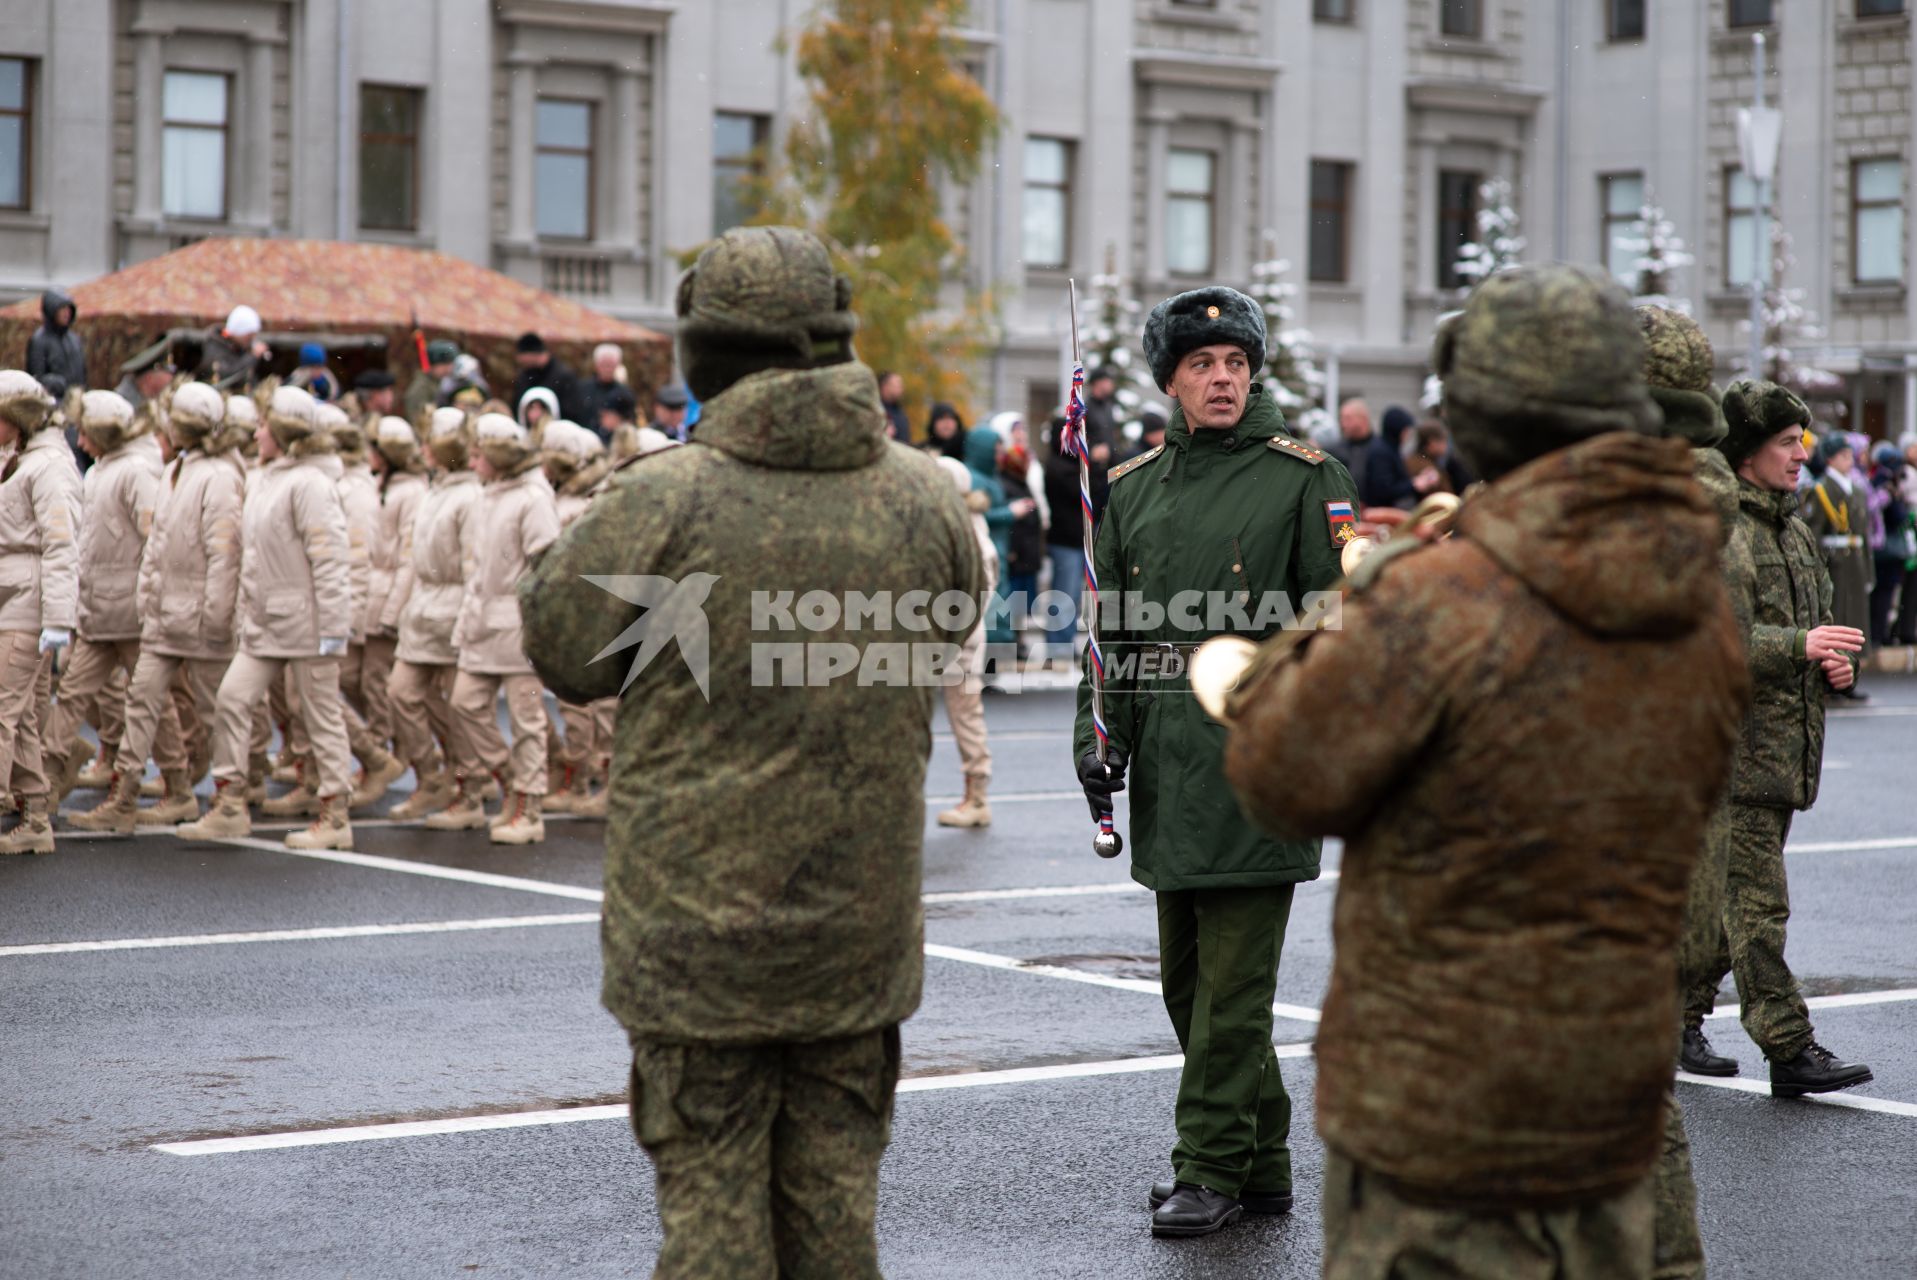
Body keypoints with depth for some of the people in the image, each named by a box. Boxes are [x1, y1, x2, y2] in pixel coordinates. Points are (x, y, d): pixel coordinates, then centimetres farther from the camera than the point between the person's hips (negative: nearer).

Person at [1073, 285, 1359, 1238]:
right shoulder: (1132, 488, 13)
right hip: (1167, 766, 6)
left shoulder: (1304, 479, -2)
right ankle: (1262, 1165, 23)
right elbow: (1107, 627, 17)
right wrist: (1099, 735, 6)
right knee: (1189, 978, 12)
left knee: (1232, 980, -5)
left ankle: (1212, 1167, 4)